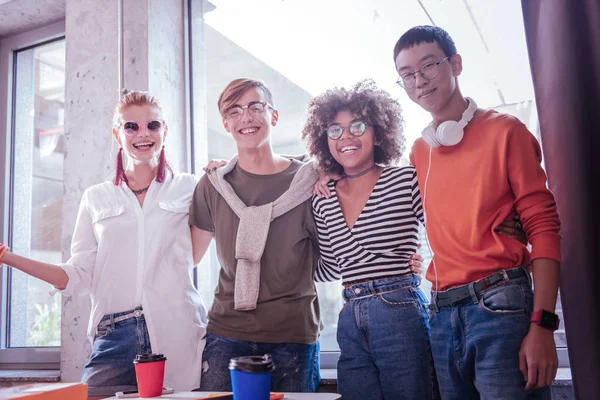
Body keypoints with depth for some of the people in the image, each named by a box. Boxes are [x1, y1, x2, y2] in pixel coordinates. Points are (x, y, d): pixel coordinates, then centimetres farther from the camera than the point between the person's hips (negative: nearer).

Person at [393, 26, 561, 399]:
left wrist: (542, 325, -14)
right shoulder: (418, 152, 14)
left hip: (501, 306, -4)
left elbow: (544, 225, -5)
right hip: (443, 316, 5)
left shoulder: (504, 130, 0)